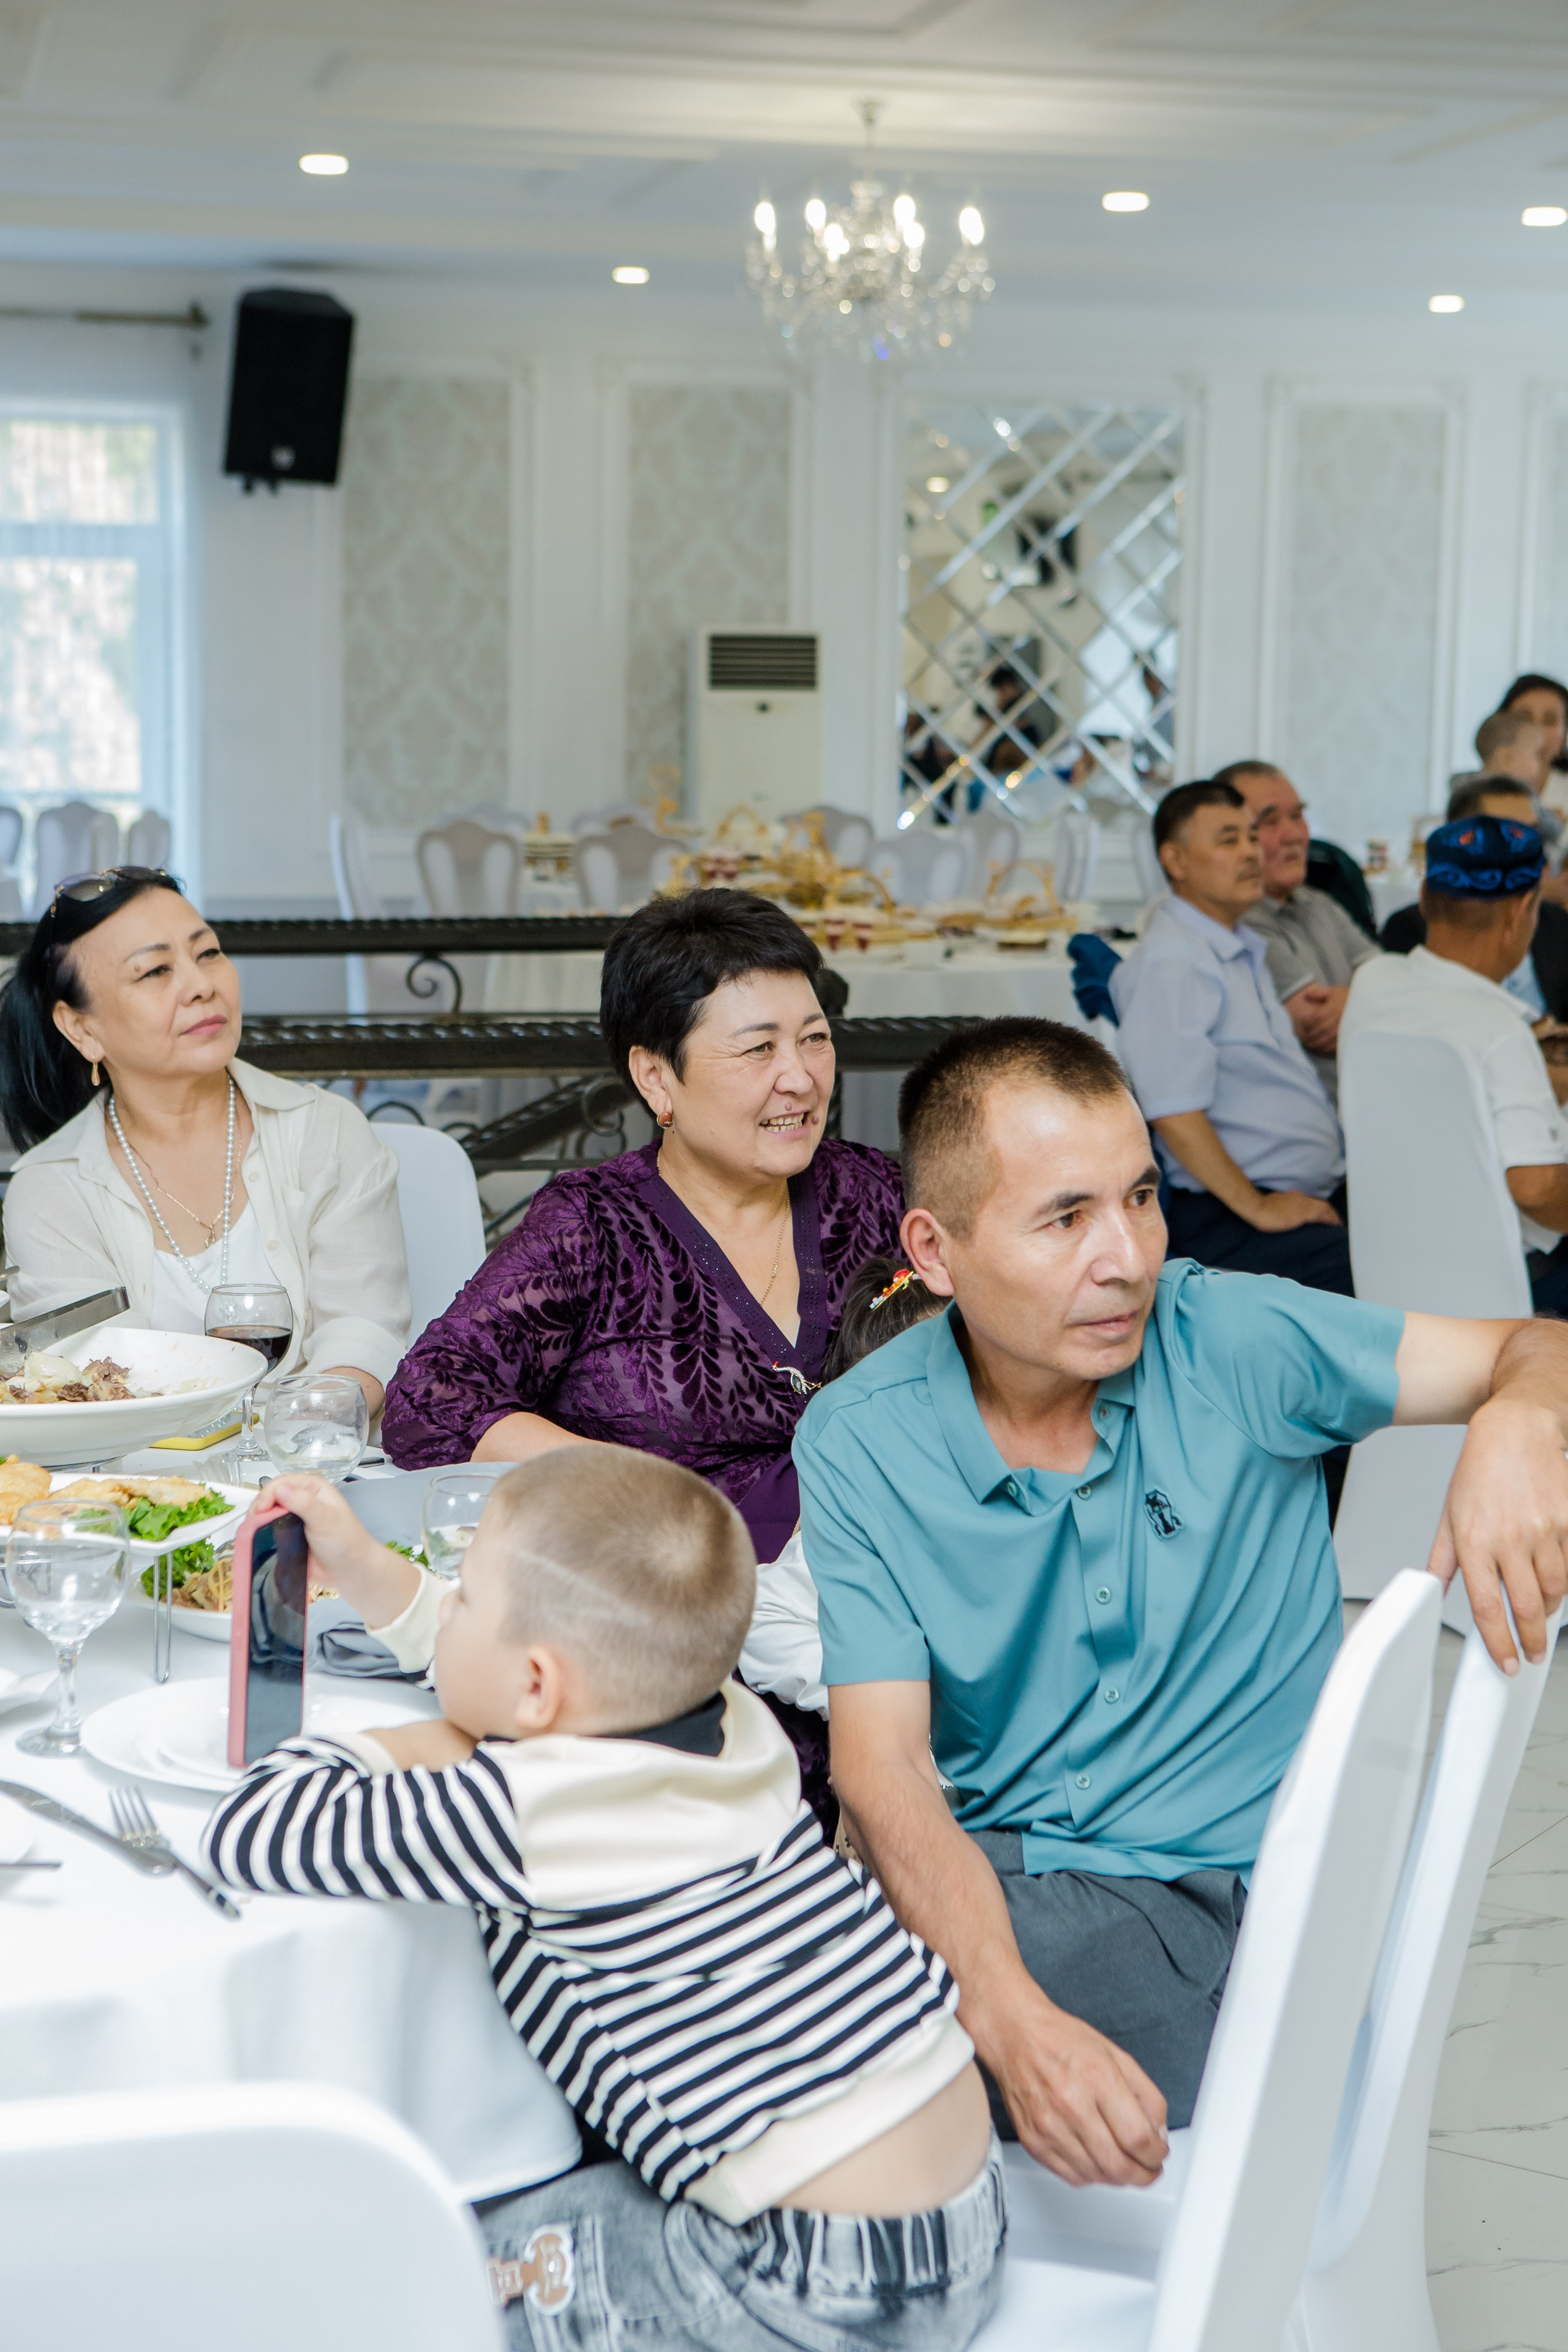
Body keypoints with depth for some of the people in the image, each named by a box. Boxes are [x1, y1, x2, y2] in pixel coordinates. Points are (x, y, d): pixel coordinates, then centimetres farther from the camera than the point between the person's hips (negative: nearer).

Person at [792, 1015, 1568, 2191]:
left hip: (1245, 1884, -2)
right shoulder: (857, 1445, -4)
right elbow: (885, 1766, -12)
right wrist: (1012, 2022, -31)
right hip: (985, 1875, 2)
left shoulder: (1234, 1344, -5)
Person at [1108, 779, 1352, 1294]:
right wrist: (1257, 1208, -16)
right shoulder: (1170, 963, -13)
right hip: (1227, 1223, -10)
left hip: (1320, 1194, 10)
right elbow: (1173, 1113, -21)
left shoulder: (1242, 950, 21)